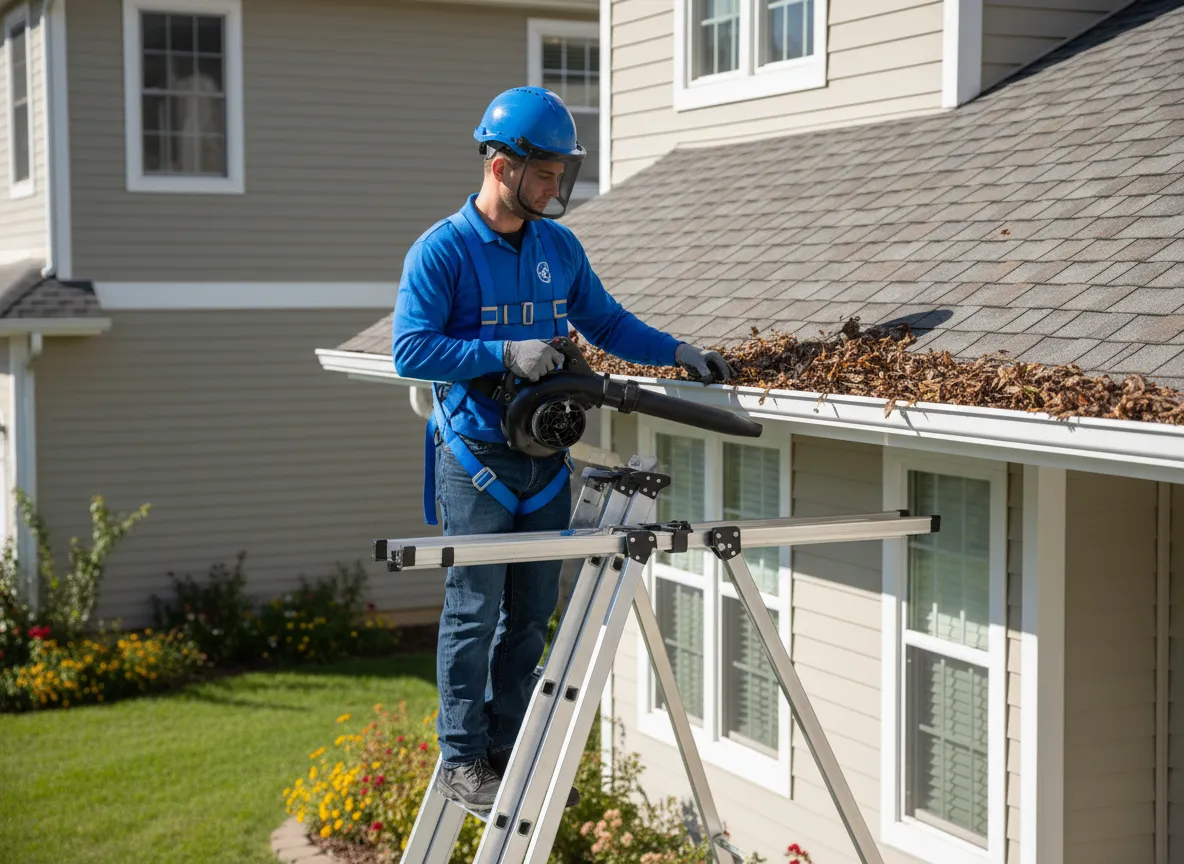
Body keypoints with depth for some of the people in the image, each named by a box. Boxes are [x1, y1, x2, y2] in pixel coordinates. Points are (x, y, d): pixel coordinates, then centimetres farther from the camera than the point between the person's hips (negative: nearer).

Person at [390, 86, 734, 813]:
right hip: (476, 460, -6)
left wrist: (682, 354, 4)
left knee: (532, 615, 10)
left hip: (546, 459, 6)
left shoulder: (559, 247, 10)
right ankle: (462, 761, 10)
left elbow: (607, 322, 17)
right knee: (474, 613, -1)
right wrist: (505, 353, -22)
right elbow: (411, 350, -15)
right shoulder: (441, 250, -9)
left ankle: (507, 747, 22)